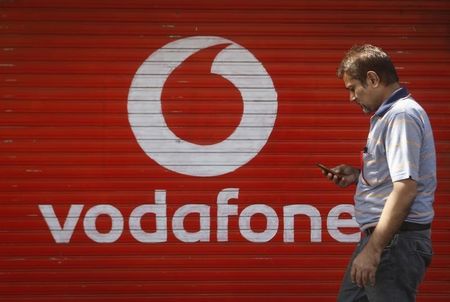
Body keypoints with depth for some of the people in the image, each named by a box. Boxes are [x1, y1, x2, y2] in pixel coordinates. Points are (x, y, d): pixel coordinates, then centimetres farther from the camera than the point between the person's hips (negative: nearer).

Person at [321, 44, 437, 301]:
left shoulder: (402, 115, -15)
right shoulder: (387, 114, 17)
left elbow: (405, 189, -23)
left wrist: (373, 249, -24)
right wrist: (358, 175, 12)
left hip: (397, 239, -10)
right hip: (381, 236, 10)